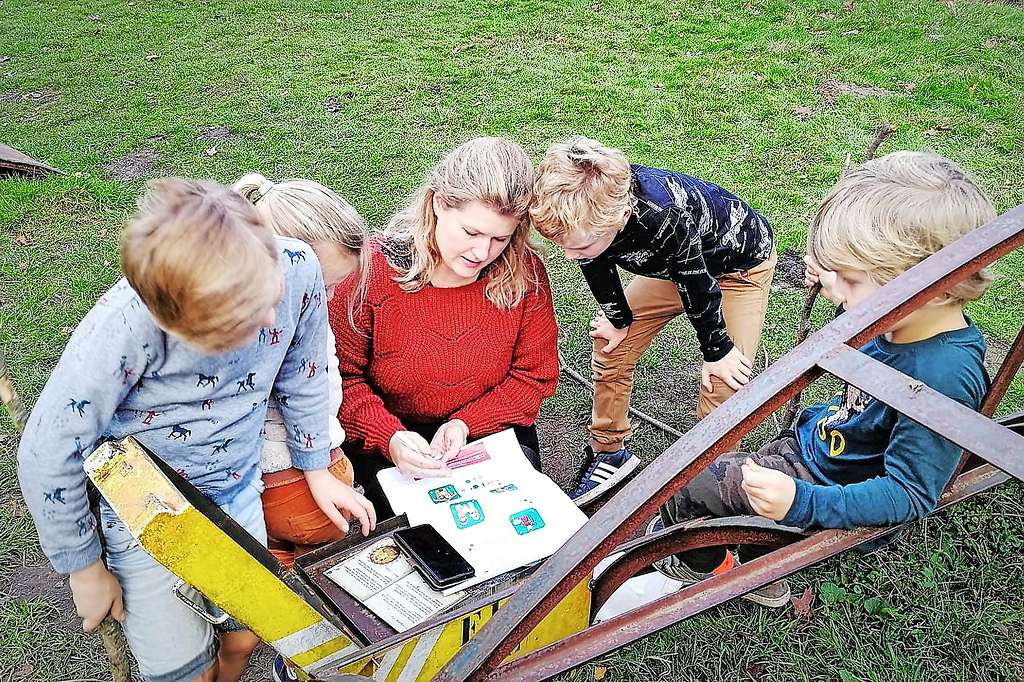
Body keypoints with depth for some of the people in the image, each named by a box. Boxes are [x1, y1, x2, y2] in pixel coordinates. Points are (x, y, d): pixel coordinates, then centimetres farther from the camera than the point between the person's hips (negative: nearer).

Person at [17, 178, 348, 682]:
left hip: (238, 490, 3)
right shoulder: (125, 327, -34)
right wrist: (85, 570, -8)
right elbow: (47, 455, -20)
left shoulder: (297, 268, -23)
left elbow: (303, 376, -3)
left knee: (245, 640, 14)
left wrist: (316, 467, 8)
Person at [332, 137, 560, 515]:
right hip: (384, 436, -2)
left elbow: (535, 375, -4)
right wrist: (389, 437, -30)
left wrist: (465, 423, -19)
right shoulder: (371, 270, -20)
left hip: (489, 425, 3)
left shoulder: (524, 272, -13)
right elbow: (341, 376, -13)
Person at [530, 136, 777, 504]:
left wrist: (717, 352, -14)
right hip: (672, 263, 6)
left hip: (741, 263, -6)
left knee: (723, 383, -9)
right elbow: (597, 267, -6)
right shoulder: (583, 212, -28)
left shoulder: (664, 219, -46)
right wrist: (618, 318, 6)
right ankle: (609, 453, 24)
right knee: (610, 350, 5)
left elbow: (697, 285, -29)